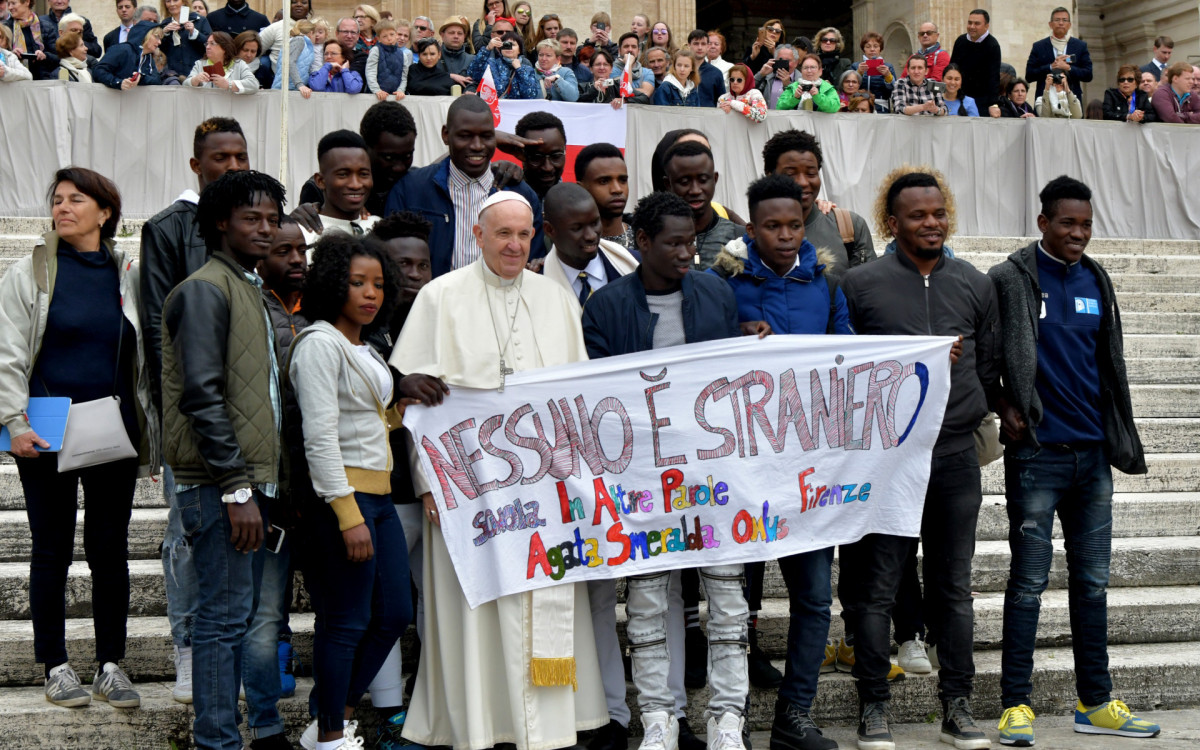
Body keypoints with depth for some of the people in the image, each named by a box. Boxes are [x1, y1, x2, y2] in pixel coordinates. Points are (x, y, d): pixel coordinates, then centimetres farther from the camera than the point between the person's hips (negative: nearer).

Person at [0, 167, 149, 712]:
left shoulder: (127, 275, 7)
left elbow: (143, 359, 12)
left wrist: (150, 437, 9)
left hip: (113, 435, 2)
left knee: (110, 549, 6)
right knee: (52, 550, 6)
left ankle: (111, 665, 16)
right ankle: (55, 666, 16)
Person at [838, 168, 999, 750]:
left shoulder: (975, 285, 11)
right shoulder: (861, 283, 0)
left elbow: (989, 366, 15)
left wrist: (962, 415, 9)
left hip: (954, 456, 3)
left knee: (953, 587, 9)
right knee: (874, 587, 1)